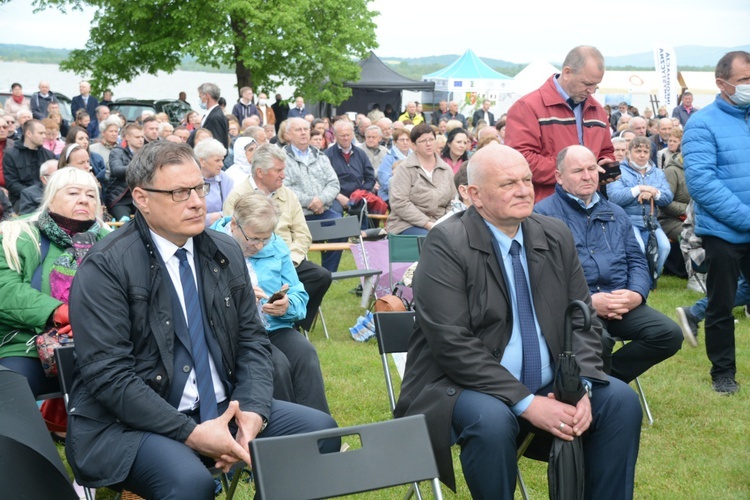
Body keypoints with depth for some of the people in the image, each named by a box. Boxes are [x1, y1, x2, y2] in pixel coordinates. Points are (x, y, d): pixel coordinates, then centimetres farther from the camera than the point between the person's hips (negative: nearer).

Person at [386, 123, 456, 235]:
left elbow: (452, 202, 14)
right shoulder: (405, 169, -1)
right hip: (408, 225, -5)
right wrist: (427, 223, -17)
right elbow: (399, 203, -11)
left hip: (438, 225, 5)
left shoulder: (446, 170, 14)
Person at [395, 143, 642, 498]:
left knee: (622, 401, -12)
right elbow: (453, 345, -21)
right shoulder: (446, 244, -14)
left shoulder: (556, 236, 5)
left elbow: (583, 321, 6)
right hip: (467, 386, -5)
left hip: (549, 385, 6)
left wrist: (580, 386, -13)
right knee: (491, 420, -34)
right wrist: (525, 402, -25)